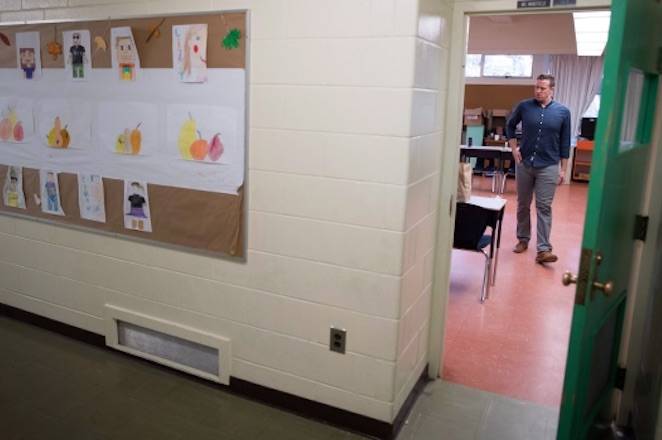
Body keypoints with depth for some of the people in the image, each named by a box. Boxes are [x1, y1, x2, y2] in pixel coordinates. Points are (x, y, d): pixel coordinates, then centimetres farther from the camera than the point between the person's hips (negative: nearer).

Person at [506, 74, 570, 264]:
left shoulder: (563, 111, -2)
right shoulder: (524, 106, -1)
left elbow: (565, 142, 3)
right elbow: (510, 126, 15)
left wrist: (563, 169, 1)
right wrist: (514, 148, 3)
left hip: (548, 166, -1)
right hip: (524, 164, 2)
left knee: (544, 208, -3)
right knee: (523, 205, 11)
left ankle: (543, 250, -3)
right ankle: (523, 239, 27)